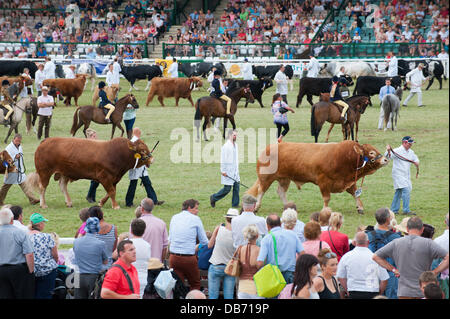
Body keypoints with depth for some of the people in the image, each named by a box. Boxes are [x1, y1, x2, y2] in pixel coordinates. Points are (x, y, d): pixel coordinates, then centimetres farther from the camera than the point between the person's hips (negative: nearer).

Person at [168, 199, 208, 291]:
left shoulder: (174, 218, 11)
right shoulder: (196, 219, -1)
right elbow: (204, 242, 2)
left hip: (173, 257, 4)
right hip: (189, 258, -4)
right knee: (195, 285, 11)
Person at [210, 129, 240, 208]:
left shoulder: (235, 145, 12)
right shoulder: (226, 146, -13)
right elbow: (223, 160, -14)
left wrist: (237, 169, 17)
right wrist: (223, 171, -16)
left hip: (235, 171, 8)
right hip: (228, 171, -8)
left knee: (236, 186, 3)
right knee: (227, 189, -4)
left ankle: (235, 204, 10)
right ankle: (213, 198, 14)